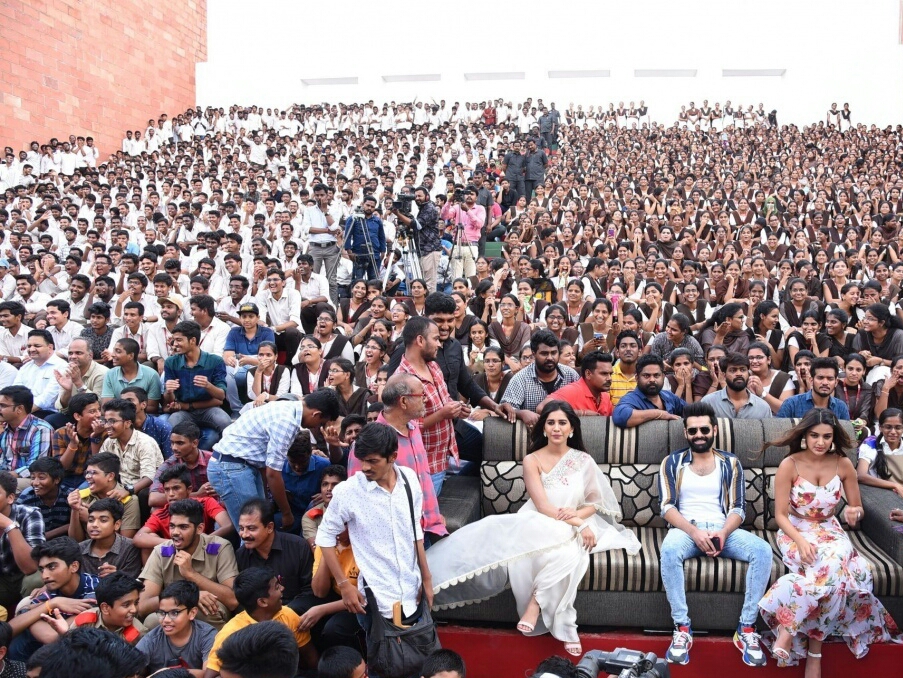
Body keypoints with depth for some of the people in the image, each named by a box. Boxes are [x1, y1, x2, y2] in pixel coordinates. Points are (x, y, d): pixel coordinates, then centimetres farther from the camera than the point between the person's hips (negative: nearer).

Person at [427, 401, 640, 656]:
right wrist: (578, 525, -22)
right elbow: (542, 506, -11)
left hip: (575, 528, 2)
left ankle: (536, 602, -23)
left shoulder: (584, 461, 7)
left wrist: (578, 514, -14)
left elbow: (596, 501, 9)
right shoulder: (532, 461, -1)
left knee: (568, 553, -38)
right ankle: (565, 627, -32)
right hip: (538, 524, -2)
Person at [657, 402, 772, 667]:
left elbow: (738, 508, 5)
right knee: (669, 550, -37)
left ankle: (747, 628, -17)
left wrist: (723, 533, -17)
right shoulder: (672, 462, 7)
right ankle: (682, 628, -26)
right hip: (686, 528, -2)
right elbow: (667, 507, -2)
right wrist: (694, 532, -19)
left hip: (723, 529, 2)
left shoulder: (731, 463, 11)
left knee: (763, 550, -27)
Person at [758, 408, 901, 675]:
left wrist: (855, 512, -15)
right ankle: (814, 650, -23)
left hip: (830, 532, 3)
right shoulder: (789, 465, -10)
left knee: (833, 566, -33)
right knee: (832, 571, -33)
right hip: (795, 532, -3)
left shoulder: (843, 464, -1)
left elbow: (858, 508, 10)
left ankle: (789, 629, -22)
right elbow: (780, 515, -9)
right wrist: (800, 541, -26)